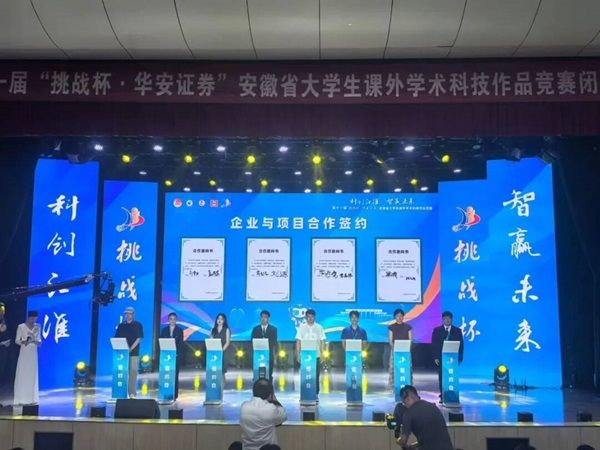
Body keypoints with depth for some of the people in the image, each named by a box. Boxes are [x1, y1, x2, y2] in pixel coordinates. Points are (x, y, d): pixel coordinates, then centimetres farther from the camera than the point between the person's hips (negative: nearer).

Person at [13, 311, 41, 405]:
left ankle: (32, 399, 6)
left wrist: (35, 340, -13)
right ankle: (21, 399, -1)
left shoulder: (37, 327, 8)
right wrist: (24, 341, -22)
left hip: (33, 354, 4)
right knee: (22, 375, -4)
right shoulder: (21, 327, -3)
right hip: (24, 353, -4)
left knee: (32, 376, 4)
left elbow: (39, 341, 9)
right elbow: (17, 341, -4)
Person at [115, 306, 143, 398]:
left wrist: (130, 349, -14)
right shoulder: (121, 325, 12)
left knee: (133, 372, -5)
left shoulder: (138, 325, 4)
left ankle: (132, 392, -4)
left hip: (134, 353, -2)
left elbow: (139, 338, -4)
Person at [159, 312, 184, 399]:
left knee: (175, 375, -2)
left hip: (176, 355, -1)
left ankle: (174, 395, 1)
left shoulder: (179, 330, 7)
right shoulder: (164, 330, 11)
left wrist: (179, 354, -9)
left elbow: (181, 343, 1)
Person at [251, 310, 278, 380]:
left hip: (269, 355, 0)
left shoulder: (273, 329, 6)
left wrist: (274, 354, -5)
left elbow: (274, 343, 3)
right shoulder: (255, 329, 9)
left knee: (269, 374, -2)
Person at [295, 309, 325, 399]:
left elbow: (322, 341, 6)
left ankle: (316, 394, 8)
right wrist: (298, 354, -3)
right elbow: (298, 341, 4)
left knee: (316, 376, 0)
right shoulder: (301, 327, 4)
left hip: (316, 355, 0)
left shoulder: (319, 327, 6)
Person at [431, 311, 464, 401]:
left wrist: (460, 358, -1)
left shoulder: (457, 331, 7)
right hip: (440, 358, 0)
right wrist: (435, 357, -4)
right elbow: (433, 345, 4)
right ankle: (442, 396, 5)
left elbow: (461, 345, 6)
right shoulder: (437, 330, 7)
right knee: (441, 377, 1)